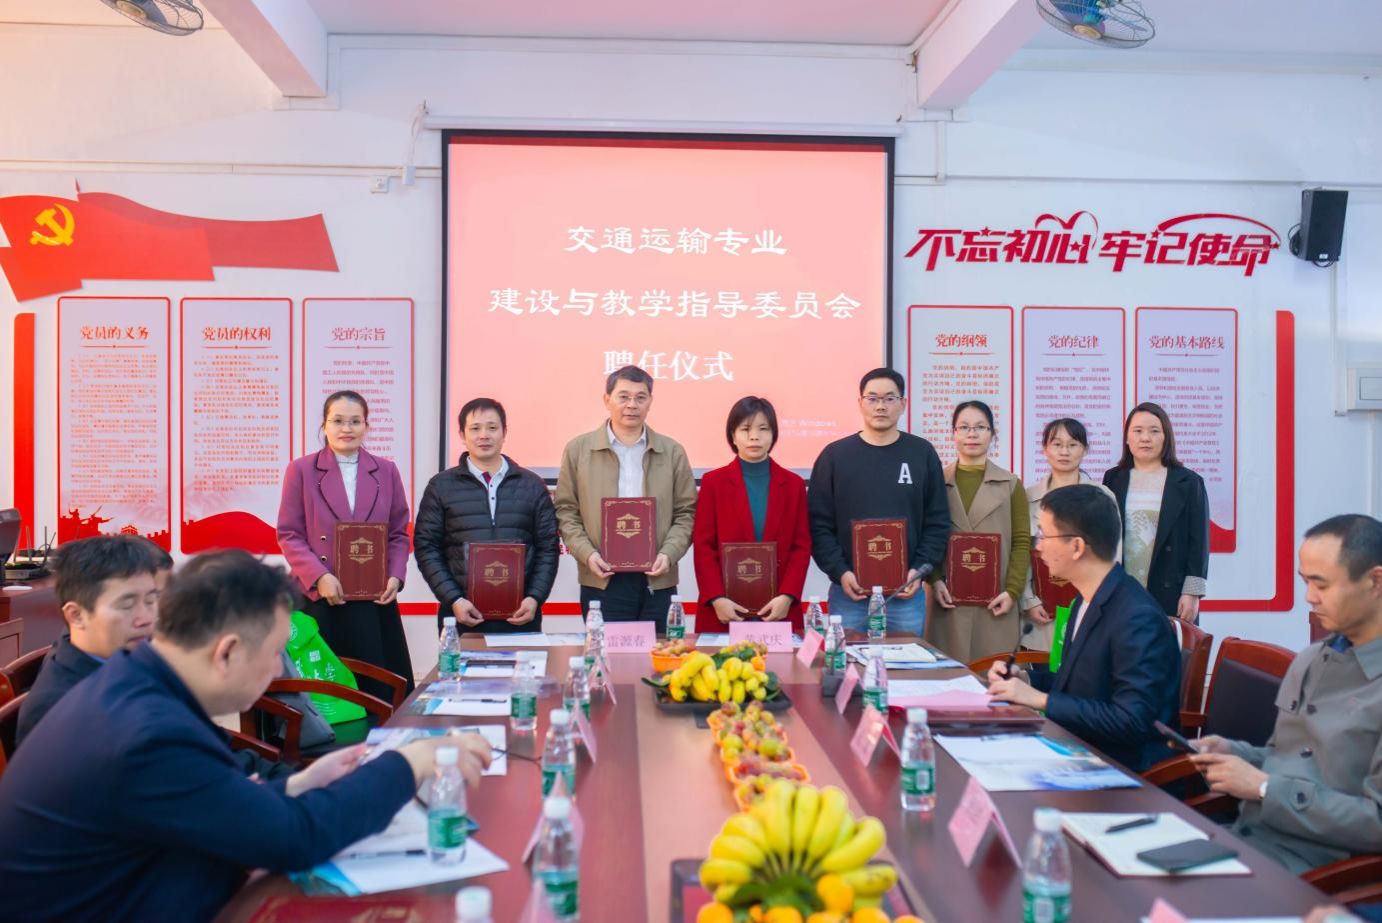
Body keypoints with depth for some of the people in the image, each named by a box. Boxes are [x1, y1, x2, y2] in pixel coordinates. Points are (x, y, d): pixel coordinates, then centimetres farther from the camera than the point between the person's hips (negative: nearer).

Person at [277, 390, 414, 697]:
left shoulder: (386, 471, 10)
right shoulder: (301, 470, 3)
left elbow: (399, 533, 13)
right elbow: (289, 535, 2)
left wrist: (396, 576, -4)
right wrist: (319, 577, -12)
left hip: (376, 600, 2)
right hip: (321, 600, -2)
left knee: (384, 690, 2)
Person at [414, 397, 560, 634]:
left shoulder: (532, 485, 10)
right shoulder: (441, 486, 7)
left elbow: (548, 548, 8)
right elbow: (426, 548, 2)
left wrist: (535, 598, -5)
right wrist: (453, 600, -9)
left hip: (520, 615, 1)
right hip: (462, 615, -1)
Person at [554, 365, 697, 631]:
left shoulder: (672, 452, 9)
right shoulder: (578, 450, 6)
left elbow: (686, 513, 8)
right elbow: (566, 511, 6)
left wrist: (668, 554, -7)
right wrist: (587, 553, -8)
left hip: (657, 581, 1)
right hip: (602, 581, -1)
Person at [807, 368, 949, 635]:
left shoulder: (922, 453, 6)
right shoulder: (835, 455, 3)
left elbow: (937, 521, 6)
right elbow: (819, 524, 0)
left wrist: (920, 569, -7)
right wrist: (840, 572, -11)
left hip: (906, 593, 1)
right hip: (849, 592, -1)